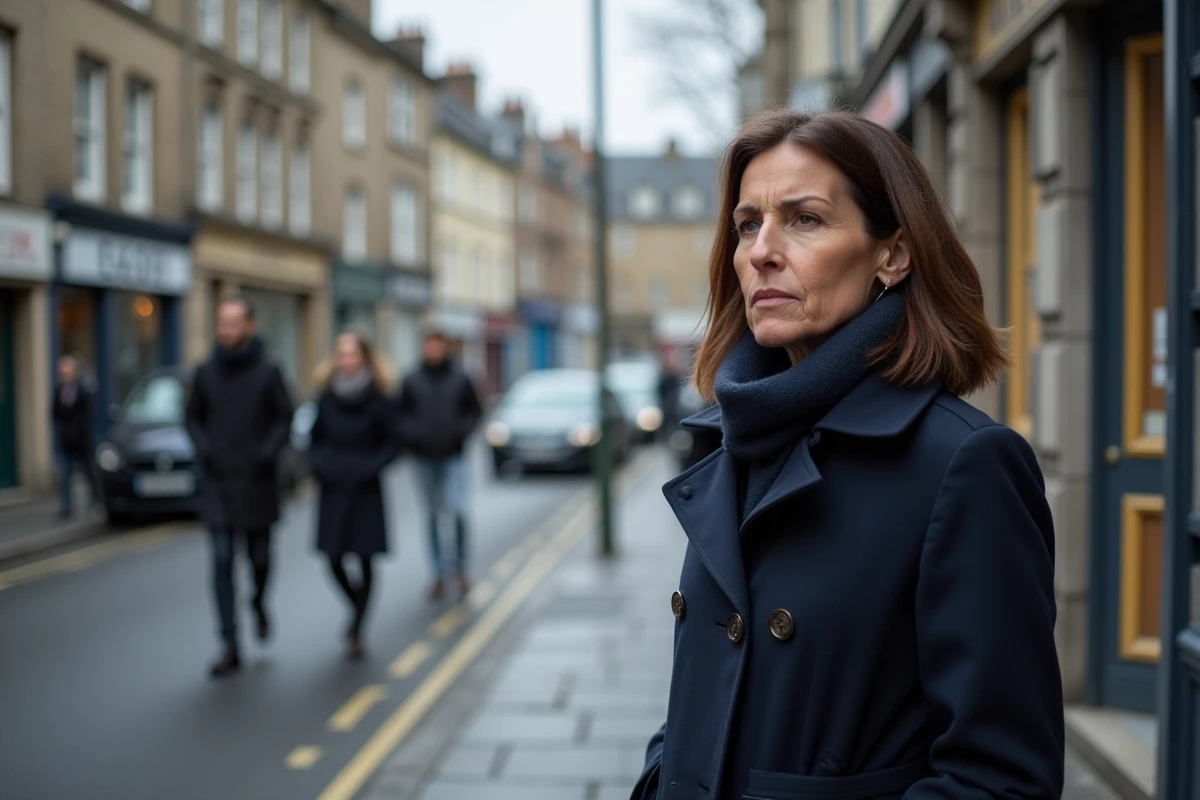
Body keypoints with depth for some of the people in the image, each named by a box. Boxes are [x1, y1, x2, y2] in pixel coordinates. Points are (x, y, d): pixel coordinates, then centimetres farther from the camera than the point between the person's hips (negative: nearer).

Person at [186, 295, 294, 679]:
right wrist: (202, 449, -4)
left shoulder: (268, 373, -6)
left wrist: (268, 452, -14)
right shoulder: (206, 372, 1)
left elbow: (284, 417, 0)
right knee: (222, 563, -2)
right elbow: (194, 416, 11)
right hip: (217, 482, 1)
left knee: (259, 556, 9)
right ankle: (230, 647, 1)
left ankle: (259, 603, 43)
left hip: (256, 482, -1)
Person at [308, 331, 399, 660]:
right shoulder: (327, 398, 3)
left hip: (366, 491, -2)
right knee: (333, 559, 0)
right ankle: (357, 606, 29)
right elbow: (316, 439, 13)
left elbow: (391, 444, 0)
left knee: (364, 559, 0)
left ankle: (356, 631, 10)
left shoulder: (377, 400, -4)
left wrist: (370, 468, -13)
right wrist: (319, 464, -4)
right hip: (333, 490, 2)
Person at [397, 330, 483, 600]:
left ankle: (461, 566, 8)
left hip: (453, 457, -2)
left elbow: (475, 411, 6)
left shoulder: (460, 380, 2)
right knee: (433, 515, 8)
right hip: (425, 458, 2)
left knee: (458, 510, -13)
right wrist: (411, 435, -9)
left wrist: (462, 431, -10)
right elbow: (401, 415, 8)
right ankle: (438, 574, 16)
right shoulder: (412, 382, 4)